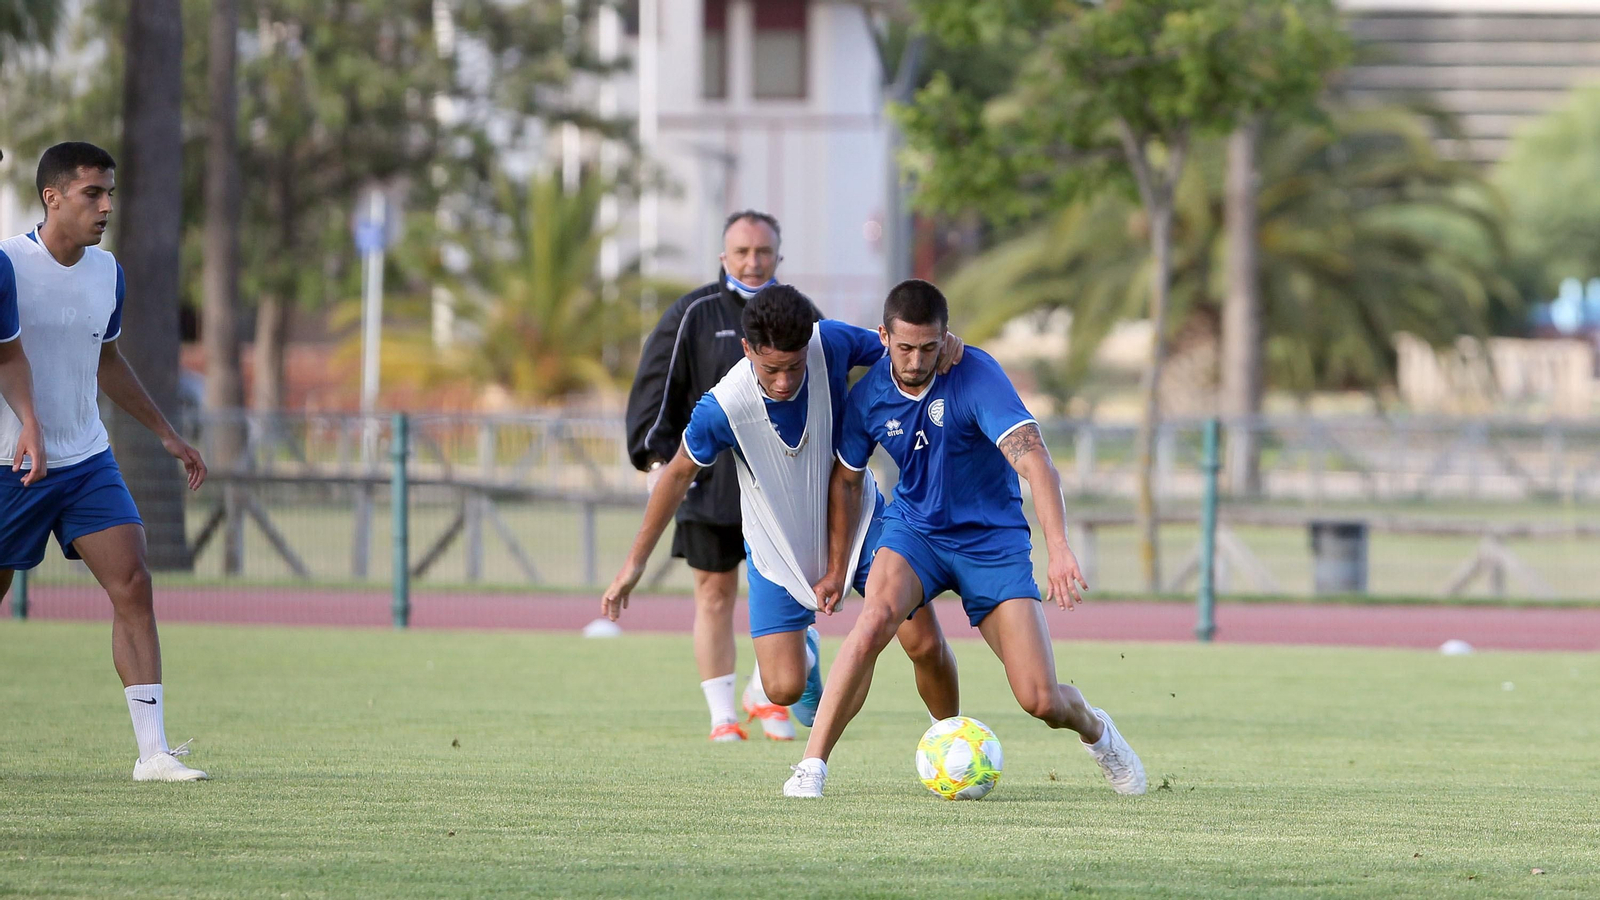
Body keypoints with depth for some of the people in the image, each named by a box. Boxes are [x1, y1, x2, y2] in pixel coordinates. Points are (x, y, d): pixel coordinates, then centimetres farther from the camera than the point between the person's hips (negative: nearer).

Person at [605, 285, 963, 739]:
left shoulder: (832, 344, -24)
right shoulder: (723, 408, -28)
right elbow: (679, 473, -10)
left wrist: (938, 344, -27)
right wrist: (636, 562, -2)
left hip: (856, 520, 2)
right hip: (778, 549, -2)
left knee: (924, 644, -8)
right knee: (783, 690, -9)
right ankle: (801, 651, 30)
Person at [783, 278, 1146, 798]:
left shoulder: (976, 376, -23)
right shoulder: (868, 396, -10)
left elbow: (1034, 461, -33)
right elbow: (846, 481, 8)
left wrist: (1059, 549, -45)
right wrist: (837, 570, 11)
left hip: (992, 538, -2)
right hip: (914, 529, 2)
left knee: (1041, 701, -8)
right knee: (874, 621, -32)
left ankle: (1095, 730, 30)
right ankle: (811, 765, -25)